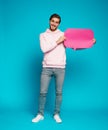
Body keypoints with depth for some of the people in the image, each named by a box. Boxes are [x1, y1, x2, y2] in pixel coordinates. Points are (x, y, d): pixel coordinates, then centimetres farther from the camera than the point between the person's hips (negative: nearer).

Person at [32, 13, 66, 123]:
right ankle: (40, 114, 15)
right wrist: (57, 42, -11)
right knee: (43, 92, 1)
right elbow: (44, 49, -9)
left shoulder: (63, 35, 7)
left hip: (60, 68, 0)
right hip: (47, 68, 0)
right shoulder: (43, 35, 6)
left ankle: (56, 114, 19)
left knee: (59, 92, 6)